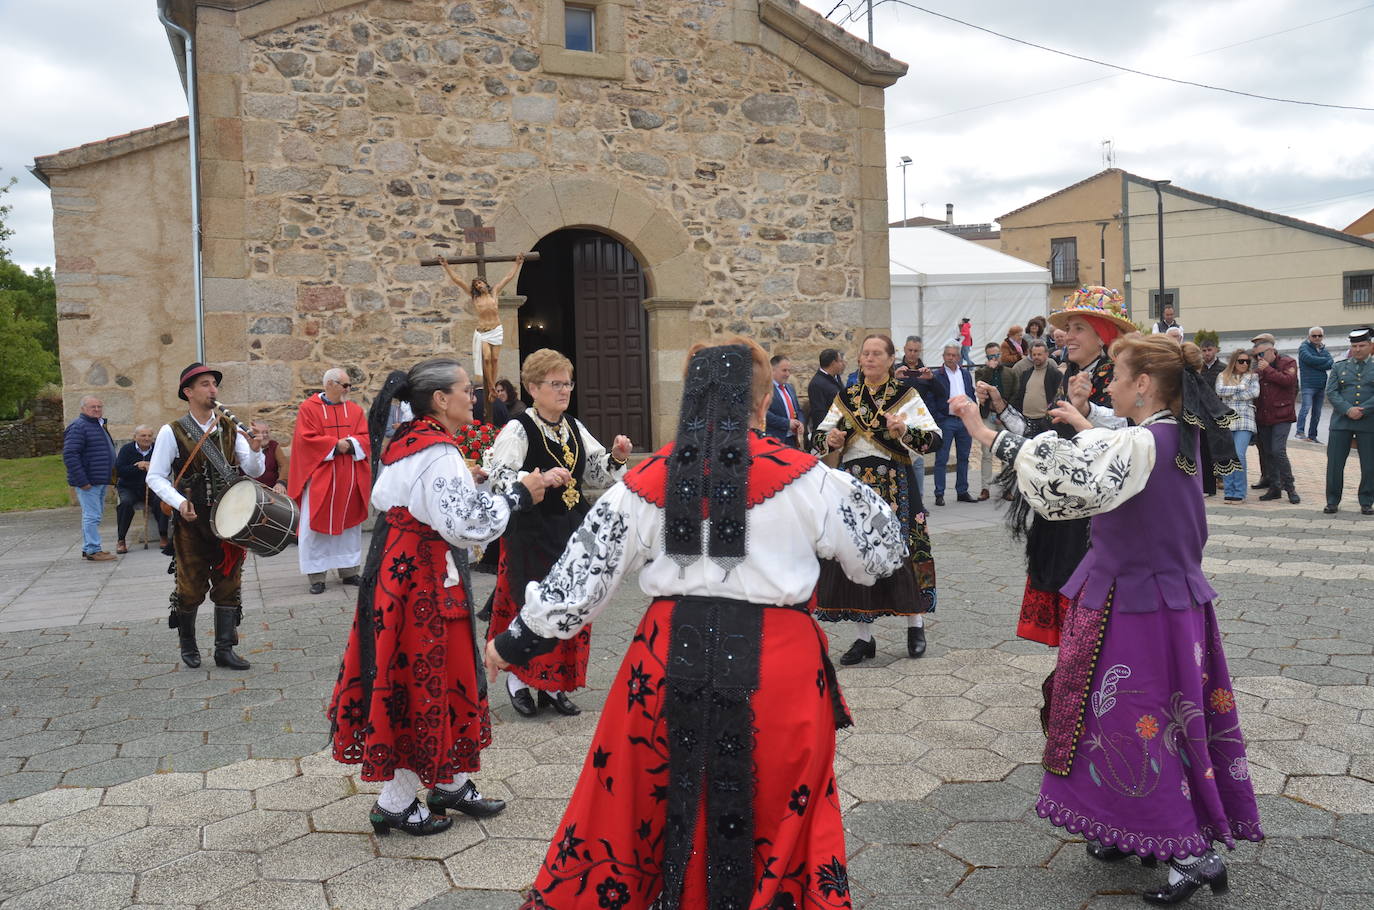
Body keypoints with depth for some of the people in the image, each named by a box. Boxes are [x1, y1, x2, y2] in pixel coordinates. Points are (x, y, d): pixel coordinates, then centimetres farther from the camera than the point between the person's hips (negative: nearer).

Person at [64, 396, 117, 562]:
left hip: (100, 480, 10)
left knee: (96, 515, 15)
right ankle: (93, 550, -5)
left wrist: (111, 471, 20)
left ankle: (88, 548, 23)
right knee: (92, 515, -9)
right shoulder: (78, 426, -13)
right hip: (88, 481, -10)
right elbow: (70, 455, -21)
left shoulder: (99, 425, 18)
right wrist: (82, 481, -24)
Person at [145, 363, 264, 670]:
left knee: (229, 585, 6)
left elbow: (255, 472, 1)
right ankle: (188, 645, 29)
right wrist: (179, 502, -19)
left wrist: (254, 449, -19)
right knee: (191, 588, 7)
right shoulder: (172, 432, -6)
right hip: (192, 522, -3)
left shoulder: (230, 428, 4)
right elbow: (155, 477, -4)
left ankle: (224, 649, 15)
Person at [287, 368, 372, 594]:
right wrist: (335, 445, -15)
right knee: (316, 525, -3)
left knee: (349, 522, 10)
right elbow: (307, 439, -11)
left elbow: (366, 438, 2)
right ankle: (316, 576, 4)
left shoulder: (355, 410, 9)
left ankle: (349, 571, 20)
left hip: (349, 479, 4)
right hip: (320, 477, -4)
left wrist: (350, 444, -16)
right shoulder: (309, 408, -3)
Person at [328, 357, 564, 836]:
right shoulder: (439, 452, -20)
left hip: (399, 572, 10)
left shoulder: (408, 443, 10)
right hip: (425, 581, -10)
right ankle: (395, 803, 15)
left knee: (426, 676, 16)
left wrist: (465, 482, 17)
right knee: (425, 679, 2)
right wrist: (519, 494, -14)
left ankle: (450, 785, 30)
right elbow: (468, 524, -25)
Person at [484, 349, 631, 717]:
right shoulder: (518, 429, -10)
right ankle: (517, 677, 17)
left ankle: (553, 686, 21)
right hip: (532, 532, -6)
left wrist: (616, 458, -3)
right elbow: (499, 476, -21)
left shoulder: (575, 428, 10)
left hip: (573, 531, 7)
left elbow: (597, 474, 16)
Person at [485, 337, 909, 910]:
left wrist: (517, 642, 18)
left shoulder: (646, 482, 0)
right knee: (779, 823, 16)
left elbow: (582, 574, 4)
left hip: (671, 661, 2)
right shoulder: (803, 478, -5)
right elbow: (883, 553, 7)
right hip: (776, 667, -2)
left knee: (643, 811, 20)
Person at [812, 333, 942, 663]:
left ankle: (916, 625, 21)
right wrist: (829, 440, -12)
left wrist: (905, 431, -23)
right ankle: (863, 636, 13)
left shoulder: (907, 395, 2)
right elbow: (817, 438, 10)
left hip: (895, 484, -3)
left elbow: (934, 439, -5)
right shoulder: (846, 397, 12)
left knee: (902, 551, -2)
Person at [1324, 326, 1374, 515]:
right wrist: (1348, 409, -14)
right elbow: (1331, 392, 0)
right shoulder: (1339, 368, 11)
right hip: (1341, 423, 1)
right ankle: (1332, 501, 10)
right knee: (1334, 464, 0)